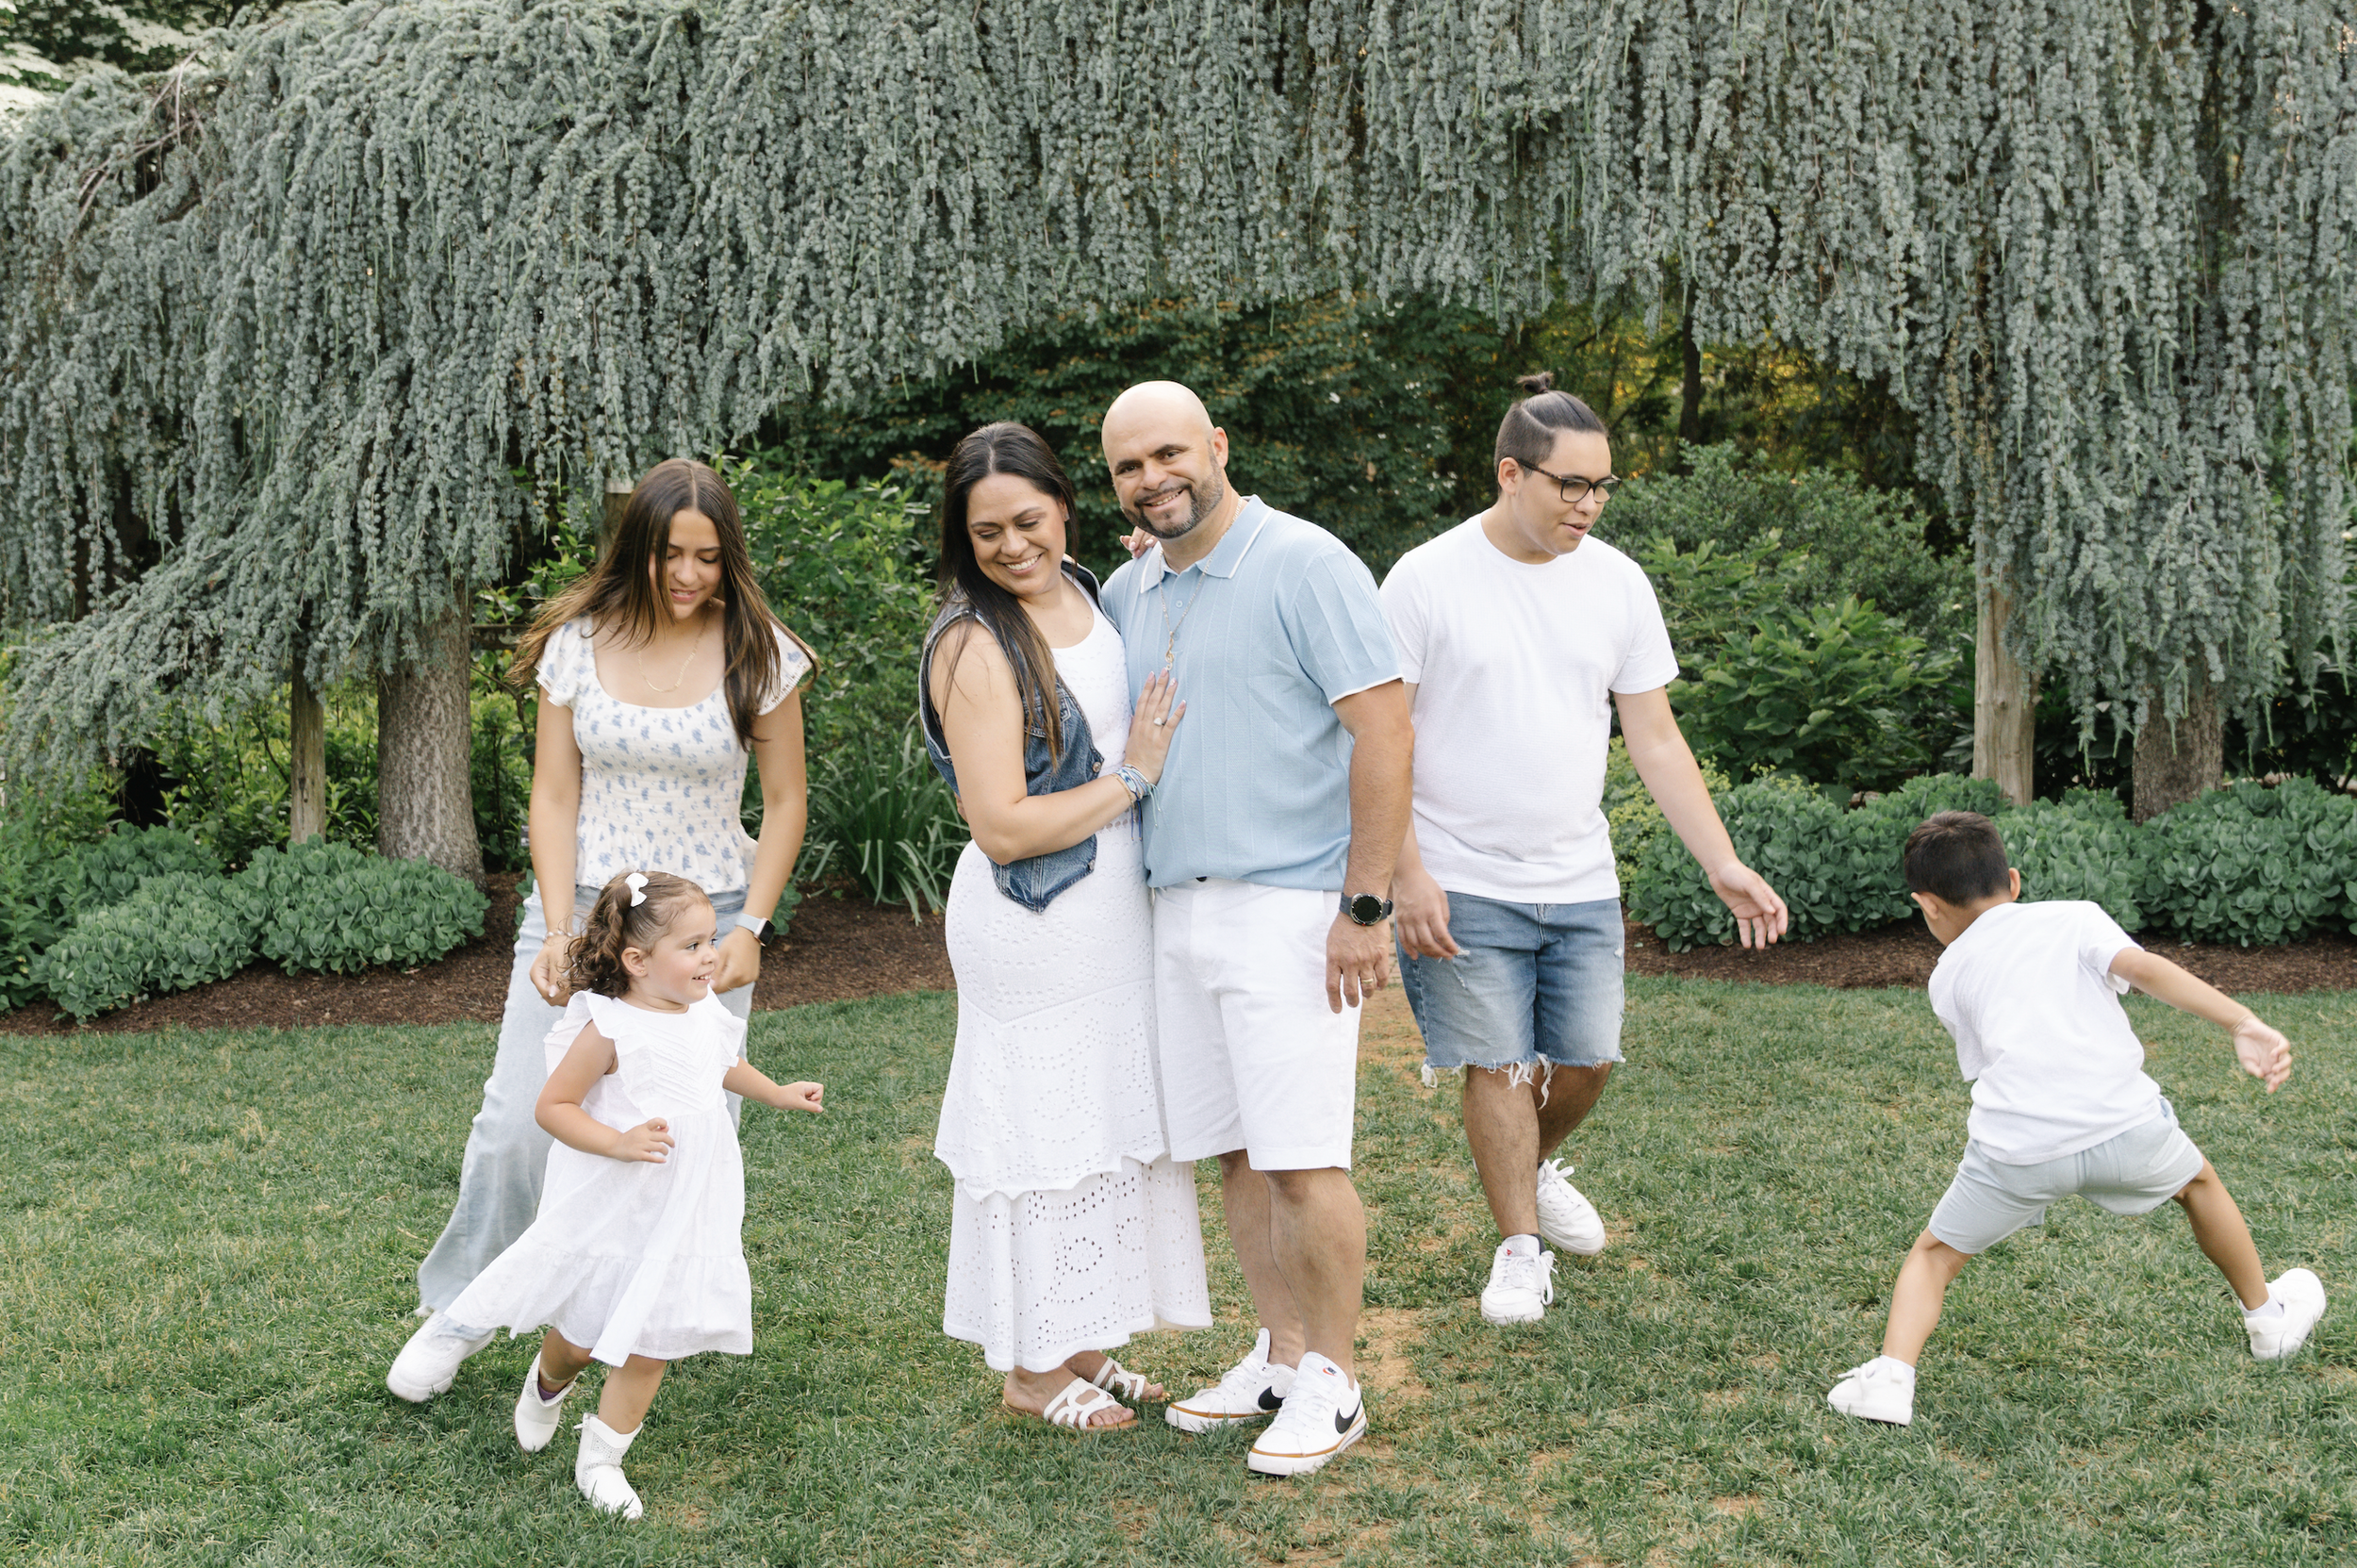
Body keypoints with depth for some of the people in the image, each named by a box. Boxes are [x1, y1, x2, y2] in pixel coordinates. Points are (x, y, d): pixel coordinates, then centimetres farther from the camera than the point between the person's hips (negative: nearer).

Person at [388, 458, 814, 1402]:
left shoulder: (758, 655, -3)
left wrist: (750, 928, -6)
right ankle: (456, 1311, 16)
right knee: (519, 1118, -3)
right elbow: (553, 796, 2)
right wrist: (558, 929, -7)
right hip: (582, 906, 1)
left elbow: (785, 803, 3)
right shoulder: (577, 645, 0)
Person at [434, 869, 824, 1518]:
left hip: (681, 1216, 5)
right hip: (610, 1215, -5)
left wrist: (778, 1094, 23)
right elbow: (552, 1107, -18)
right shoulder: (610, 1030, -21)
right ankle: (546, 1385, 46)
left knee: (649, 1344, 8)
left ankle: (601, 1458, 23)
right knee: (582, 1337, 12)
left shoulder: (706, 1014, 0)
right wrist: (619, 1143, -29)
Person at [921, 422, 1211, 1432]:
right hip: (1034, 926, -8)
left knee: (1110, 1124, 15)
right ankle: (1033, 1368, 19)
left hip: (1116, 910, 8)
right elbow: (1002, 828, -22)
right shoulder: (975, 646, -18)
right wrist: (1132, 779, -15)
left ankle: (1082, 1345, 30)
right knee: (1046, 1128, 2)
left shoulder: (1087, 593, 6)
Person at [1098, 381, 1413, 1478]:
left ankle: (1333, 1382, 10)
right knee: (1232, 1152, 12)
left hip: (1287, 907, -7)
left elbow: (1383, 728, -13)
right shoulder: (1126, 593, 13)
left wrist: (1365, 906, -16)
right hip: (1177, 909, 7)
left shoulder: (1304, 564, -9)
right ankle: (1280, 1355, 26)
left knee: (1303, 1159, -4)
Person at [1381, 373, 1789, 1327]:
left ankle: (1535, 1169, 37)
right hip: (1466, 884, -4)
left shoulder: (1616, 582, 4)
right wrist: (1407, 873, -14)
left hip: (1581, 883, 4)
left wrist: (1724, 865, 2)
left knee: (1588, 1058, 6)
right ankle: (1520, 1247, 18)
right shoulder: (1427, 579, -8)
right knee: (1499, 1066, 0)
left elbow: (1655, 738, 7)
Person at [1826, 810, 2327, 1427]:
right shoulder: (2075, 916, 18)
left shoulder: (1948, 976, 22)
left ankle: (1891, 1375, -2)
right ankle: (2269, 1317, 49)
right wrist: (2243, 1023, -8)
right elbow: (2143, 967, 0)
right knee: (2198, 1180, 34)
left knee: (1935, 1255, 19)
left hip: (2016, 1146, -1)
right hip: (2122, 1122, 1)